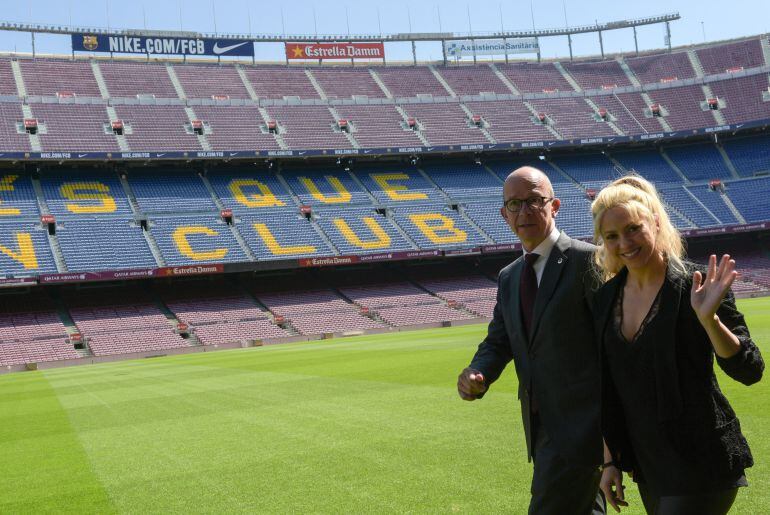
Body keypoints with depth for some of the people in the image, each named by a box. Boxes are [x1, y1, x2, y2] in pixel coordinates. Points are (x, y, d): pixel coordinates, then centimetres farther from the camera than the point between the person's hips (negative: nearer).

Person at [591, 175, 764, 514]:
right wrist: (611, 460, 12)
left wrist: (708, 318, -30)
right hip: (647, 465, 6)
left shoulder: (695, 286, -12)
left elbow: (749, 371, -15)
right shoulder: (606, 298, 3)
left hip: (700, 464, -6)